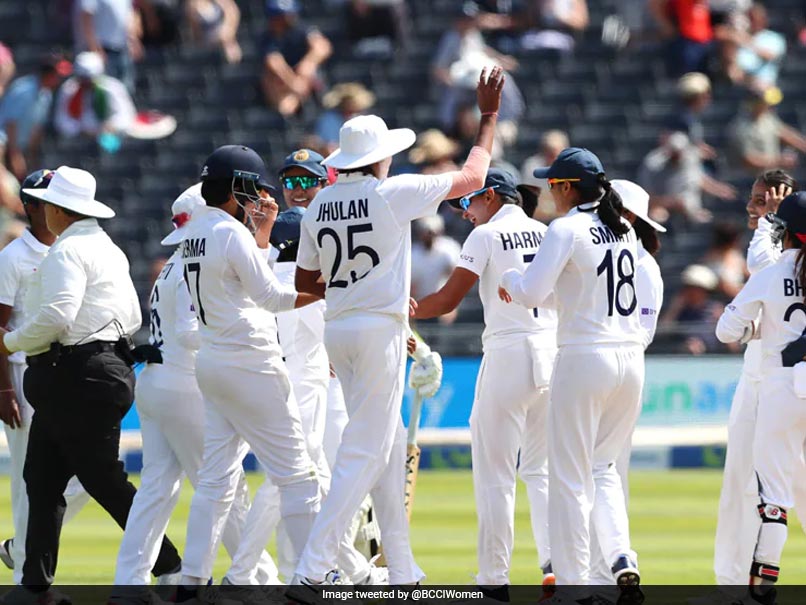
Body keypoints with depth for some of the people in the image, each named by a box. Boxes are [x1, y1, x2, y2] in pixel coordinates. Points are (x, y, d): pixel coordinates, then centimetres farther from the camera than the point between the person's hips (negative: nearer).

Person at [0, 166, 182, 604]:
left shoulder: (67, 251, -13)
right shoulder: (110, 249, 18)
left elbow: (56, 317, -24)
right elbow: (133, 318, 21)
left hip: (78, 377, -10)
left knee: (103, 480, -6)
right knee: (42, 478, 10)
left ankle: (170, 568, -4)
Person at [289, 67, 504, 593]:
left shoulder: (319, 206, 7)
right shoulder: (394, 193, -10)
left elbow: (305, 283, 14)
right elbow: (472, 177, 1)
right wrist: (489, 116, 12)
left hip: (338, 330, 7)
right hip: (379, 330, -7)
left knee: (390, 445, 16)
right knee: (365, 452, -8)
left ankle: (403, 572, 18)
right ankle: (312, 572, -17)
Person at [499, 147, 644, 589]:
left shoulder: (567, 229, -10)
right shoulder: (623, 230, 12)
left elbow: (530, 293, -15)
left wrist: (510, 277, 6)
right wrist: (525, 291, 24)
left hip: (584, 359, -7)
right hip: (630, 358, 7)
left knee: (570, 477, 1)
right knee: (603, 466, 20)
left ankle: (571, 580, 1)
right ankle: (621, 556, 1)